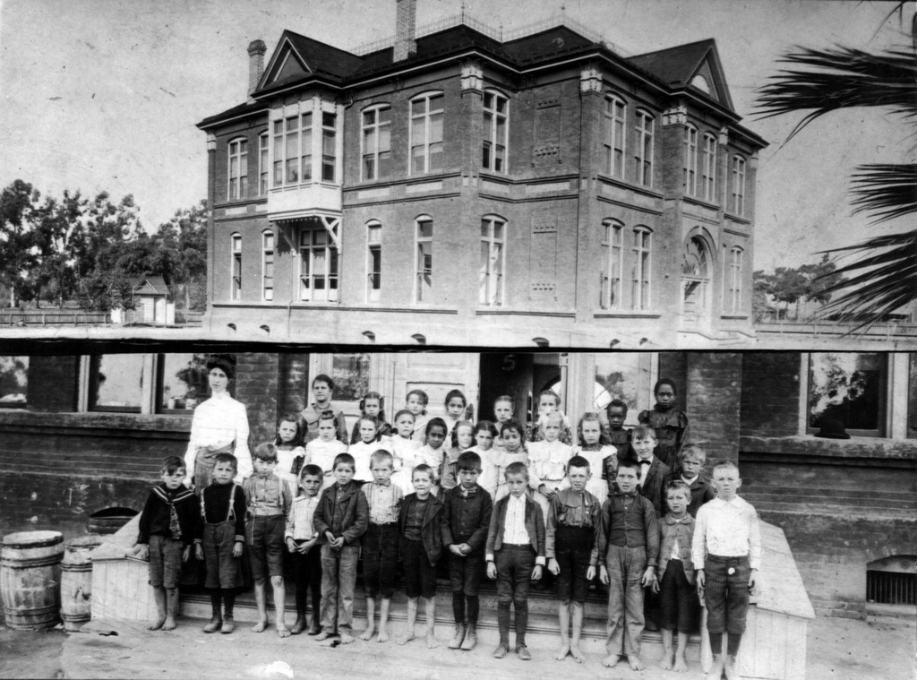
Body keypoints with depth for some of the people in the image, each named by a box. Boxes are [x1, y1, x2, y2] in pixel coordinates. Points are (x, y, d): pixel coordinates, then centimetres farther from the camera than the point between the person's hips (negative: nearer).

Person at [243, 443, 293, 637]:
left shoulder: (281, 484, 1)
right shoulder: (248, 483, 4)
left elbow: (289, 508, 5)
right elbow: (242, 508, 8)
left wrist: (286, 529, 0)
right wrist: (248, 525, 0)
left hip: (275, 528, -2)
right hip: (254, 528, 2)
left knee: (277, 578, -6)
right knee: (258, 578, 10)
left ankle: (280, 621, -3)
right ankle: (262, 618, 22)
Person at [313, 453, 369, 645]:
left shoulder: (357, 495, -6)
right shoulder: (327, 493, 6)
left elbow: (362, 521, -9)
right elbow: (317, 517, 8)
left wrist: (345, 537, -17)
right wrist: (325, 531, -10)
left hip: (348, 546, -4)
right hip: (327, 544, 4)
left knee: (346, 591, 2)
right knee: (328, 589, 12)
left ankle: (345, 629, 11)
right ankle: (328, 627, 22)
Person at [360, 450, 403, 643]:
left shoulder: (397, 491, -1)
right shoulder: (365, 489, 3)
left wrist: (400, 541, -6)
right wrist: (361, 537, -3)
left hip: (390, 535, -1)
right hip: (370, 535, 1)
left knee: (387, 580, 3)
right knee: (369, 580, 5)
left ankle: (383, 626, 12)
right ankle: (370, 624, 16)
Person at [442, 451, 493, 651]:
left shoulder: (484, 496, -5)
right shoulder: (450, 494, 2)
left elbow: (486, 525, -7)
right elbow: (445, 522, 2)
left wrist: (470, 545, -15)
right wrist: (450, 544, -10)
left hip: (475, 551, -2)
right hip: (454, 549, 3)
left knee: (471, 592, 2)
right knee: (457, 591, 8)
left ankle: (471, 631, 17)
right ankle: (459, 628, 22)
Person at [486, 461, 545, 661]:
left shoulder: (534, 507, 2)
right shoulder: (499, 505, 4)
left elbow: (540, 536, 2)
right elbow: (492, 533, 4)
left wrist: (539, 562, -3)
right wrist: (490, 560, -2)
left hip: (525, 554, -1)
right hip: (503, 553, 1)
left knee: (521, 600, 5)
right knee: (503, 600, 6)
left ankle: (521, 644, 15)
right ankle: (503, 642, 16)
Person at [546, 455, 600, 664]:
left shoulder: (594, 503, 1)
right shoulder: (558, 498, -3)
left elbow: (597, 535, 3)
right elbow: (550, 530, -2)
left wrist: (593, 563, -1)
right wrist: (551, 558, -6)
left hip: (583, 558, 1)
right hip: (562, 555, -1)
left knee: (579, 600, 6)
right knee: (564, 598, 6)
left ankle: (575, 644, 14)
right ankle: (564, 643, 16)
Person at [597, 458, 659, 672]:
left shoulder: (645, 504, 1)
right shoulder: (609, 503, 4)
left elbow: (652, 536, 2)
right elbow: (602, 534, 7)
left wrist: (651, 566, -3)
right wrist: (601, 564, 5)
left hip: (638, 556, -1)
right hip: (614, 555, 1)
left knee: (635, 607, 4)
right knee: (615, 605, 6)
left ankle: (633, 652, 13)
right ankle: (614, 650, 16)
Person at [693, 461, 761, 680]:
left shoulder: (748, 510, 1)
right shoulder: (705, 510, 0)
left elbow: (755, 542, 6)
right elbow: (698, 541, 4)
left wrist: (754, 569, 1)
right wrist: (699, 569, 1)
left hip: (740, 565, 0)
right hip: (714, 565, 0)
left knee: (737, 617, 7)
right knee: (714, 615, 6)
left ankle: (731, 661, 22)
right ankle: (717, 660, 21)